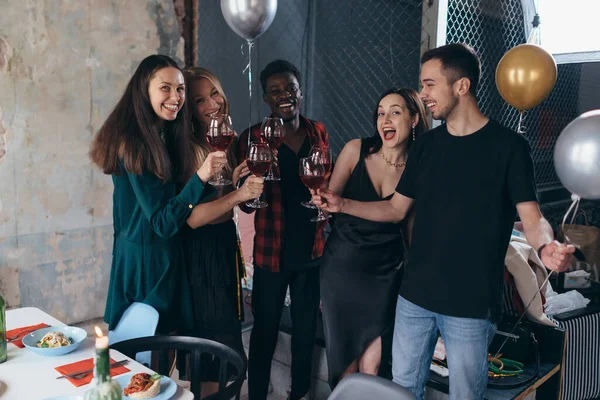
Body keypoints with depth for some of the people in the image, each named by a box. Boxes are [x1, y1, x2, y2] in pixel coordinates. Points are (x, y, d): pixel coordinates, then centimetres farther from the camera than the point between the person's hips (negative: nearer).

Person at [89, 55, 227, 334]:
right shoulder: (134, 146, -19)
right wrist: (200, 177, -32)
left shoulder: (166, 138, 7)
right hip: (145, 261, -8)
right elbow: (162, 222, -21)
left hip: (167, 258, 8)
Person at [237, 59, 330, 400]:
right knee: (265, 331, 8)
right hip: (272, 253, -3)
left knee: (306, 328, 17)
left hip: (312, 250, 4)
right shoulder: (254, 138, -8)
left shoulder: (319, 133, 3)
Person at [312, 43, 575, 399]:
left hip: (472, 304, -5)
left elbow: (531, 216, -10)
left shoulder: (508, 145, -8)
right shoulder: (427, 144, 8)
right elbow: (396, 209, 11)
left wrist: (547, 246, -32)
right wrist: (342, 205, 0)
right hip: (414, 296, 5)